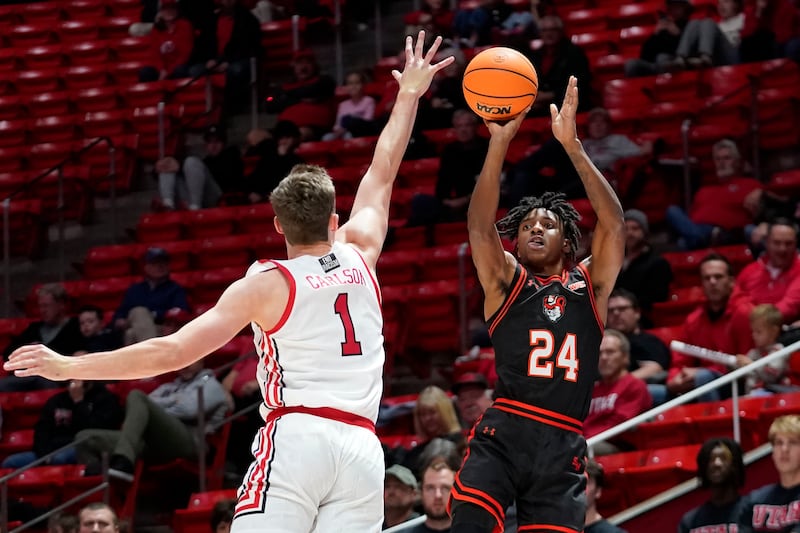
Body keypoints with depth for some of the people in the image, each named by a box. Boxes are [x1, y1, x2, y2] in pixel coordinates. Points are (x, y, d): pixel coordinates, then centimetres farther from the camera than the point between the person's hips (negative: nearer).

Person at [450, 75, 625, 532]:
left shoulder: (590, 284, 15)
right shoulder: (506, 281, 12)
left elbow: (613, 222, 1)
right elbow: (480, 224, -4)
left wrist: (572, 145, -7)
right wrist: (499, 142, -15)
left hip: (563, 447, 2)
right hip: (504, 432, -2)